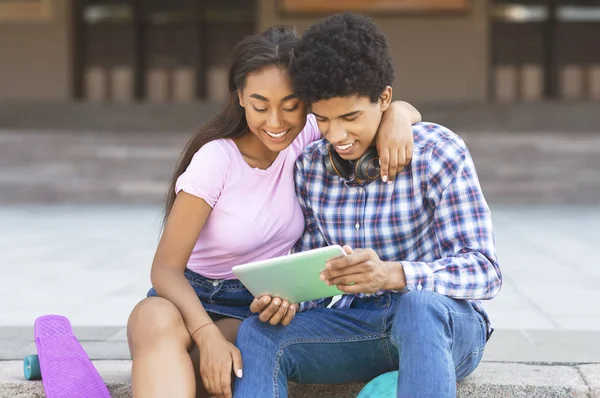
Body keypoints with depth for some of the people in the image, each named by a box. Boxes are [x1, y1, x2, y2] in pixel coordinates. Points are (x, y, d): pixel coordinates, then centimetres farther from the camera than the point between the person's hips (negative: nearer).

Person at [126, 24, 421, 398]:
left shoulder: (307, 137, -5)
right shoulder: (216, 160, -16)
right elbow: (167, 267, -18)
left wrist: (397, 114, -28)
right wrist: (208, 335, -36)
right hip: (193, 299, -2)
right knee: (155, 319, -41)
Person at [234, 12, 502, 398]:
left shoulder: (438, 153, -11)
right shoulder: (310, 167, 4)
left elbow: (482, 269, -18)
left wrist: (391, 275, -37)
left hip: (448, 325, -4)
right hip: (358, 327, 4)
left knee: (417, 303, -39)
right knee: (259, 333, -22)